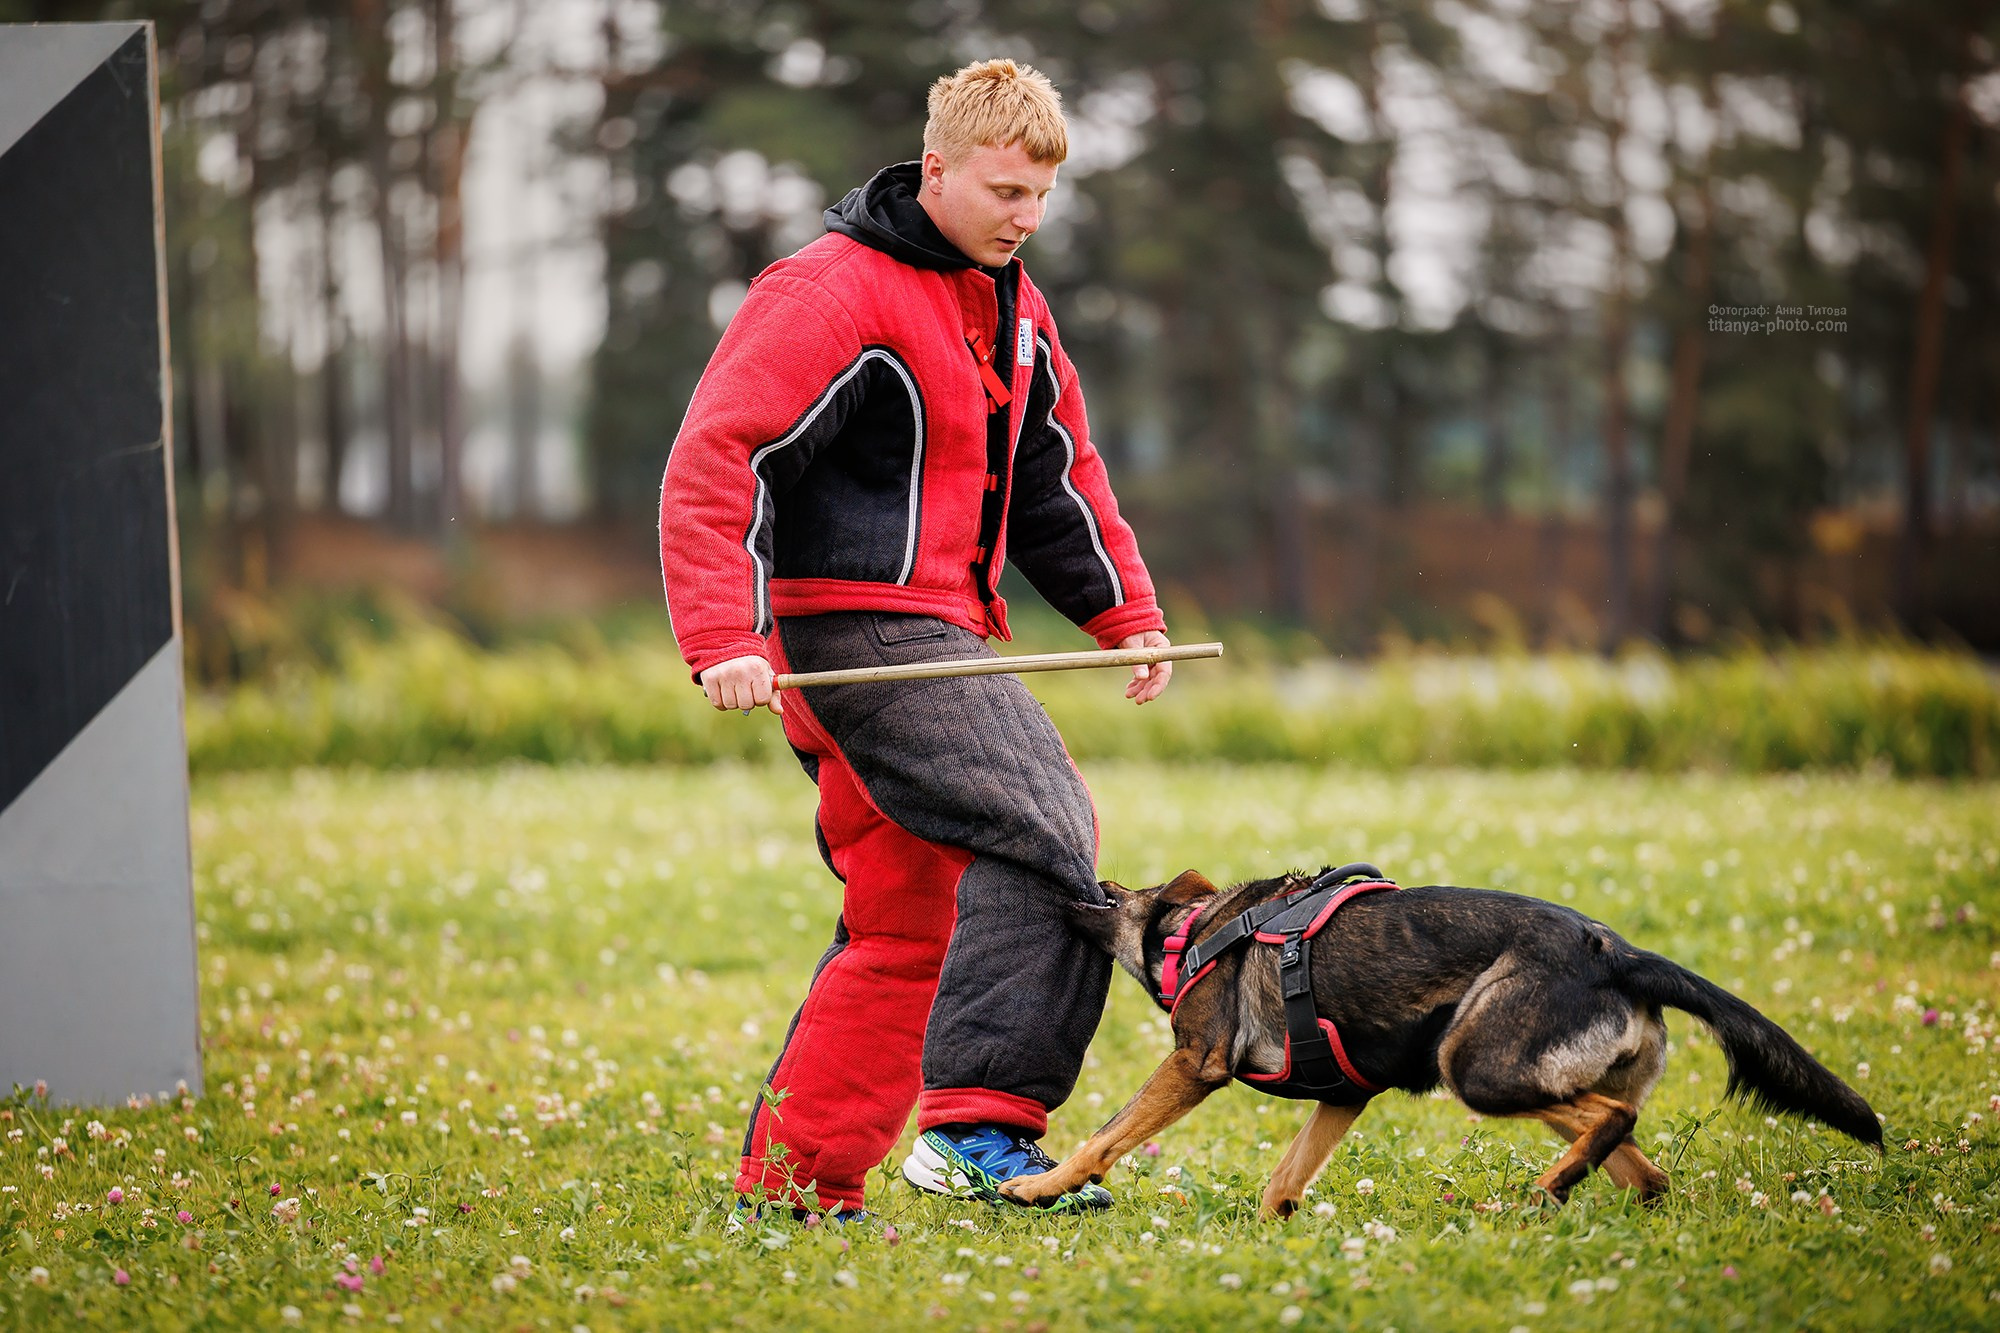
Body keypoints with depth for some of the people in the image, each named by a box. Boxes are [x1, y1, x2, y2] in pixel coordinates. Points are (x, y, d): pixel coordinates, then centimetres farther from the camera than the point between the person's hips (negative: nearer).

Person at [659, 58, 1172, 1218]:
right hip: (856, 623, -10)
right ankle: (979, 1121, -26)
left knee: (907, 925, 11)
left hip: (936, 637, 10)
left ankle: (797, 1179, 17)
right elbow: (718, 465, -18)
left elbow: (1056, 472, 26)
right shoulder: (833, 294, -12)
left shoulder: (1011, 306, 17)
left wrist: (1128, 613, 16)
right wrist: (728, 637, -27)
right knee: (1043, 829, -22)